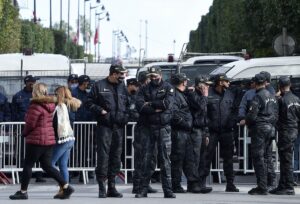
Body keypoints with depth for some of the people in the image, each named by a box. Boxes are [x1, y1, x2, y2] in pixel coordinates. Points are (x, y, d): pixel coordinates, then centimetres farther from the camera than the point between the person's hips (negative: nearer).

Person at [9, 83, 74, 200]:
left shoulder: (35, 106, -15)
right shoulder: (50, 105, 9)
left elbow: (30, 124, -14)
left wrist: (24, 133, 6)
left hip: (36, 140, -8)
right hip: (49, 139, 8)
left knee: (28, 165, 3)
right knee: (47, 166, 11)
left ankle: (23, 192, 9)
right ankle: (66, 187, 3)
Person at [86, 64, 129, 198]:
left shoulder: (122, 87, 14)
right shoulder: (99, 86, 0)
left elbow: (127, 104, 23)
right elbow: (89, 102, 1)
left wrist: (126, 115, 6)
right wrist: (100, 110, -12)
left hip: (119, 126, 5)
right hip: (104, 126, -5)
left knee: (116, 156, 7)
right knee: (103, 155, -9)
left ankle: (112, 187, 14)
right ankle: (102, 186, -6)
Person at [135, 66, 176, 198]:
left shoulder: (168, 88, 6)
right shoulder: (144, 89, 10)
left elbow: (167, 103, -11)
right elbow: (139, 106, -5)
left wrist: (150, 104, -7)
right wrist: (156, 109, -12)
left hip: (163, 127, -2)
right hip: (147, 127, 2)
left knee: (165, 158, -3)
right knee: (146, 159, 1)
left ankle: (167, 190, -2)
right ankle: (144, 189, 4)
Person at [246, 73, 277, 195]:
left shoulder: (258, 97, -13)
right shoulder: (272, 97, 14)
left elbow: (251, 115, -17)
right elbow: (275, 115, 17)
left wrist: (247, 123, 1)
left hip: (259, 129, -8)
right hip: (270, 129, 8)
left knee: (258, 158, -6)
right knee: (263, 158, 14)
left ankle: (262, 187, -8)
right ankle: (263, 186, 15)